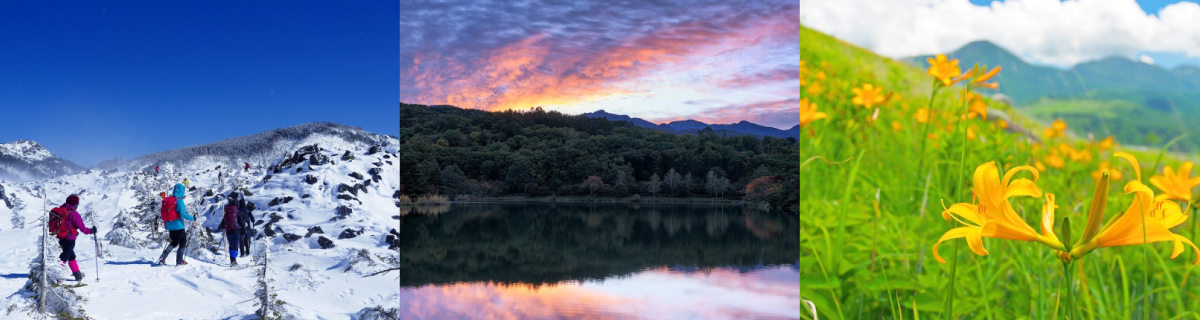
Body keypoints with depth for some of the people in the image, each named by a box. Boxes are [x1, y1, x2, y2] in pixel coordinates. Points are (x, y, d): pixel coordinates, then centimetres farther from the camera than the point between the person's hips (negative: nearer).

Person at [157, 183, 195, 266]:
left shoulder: (167, 200, 8)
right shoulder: (179, 201, -15)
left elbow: (164, 213, 15)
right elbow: (182, 214, -21)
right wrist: (192, 218, -11)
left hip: (169, 225, 7)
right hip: (178, 225, -7)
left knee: (174, 242, 21)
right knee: (183, 242, 7)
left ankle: (162, 258, 9)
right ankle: (179, 261, 4)